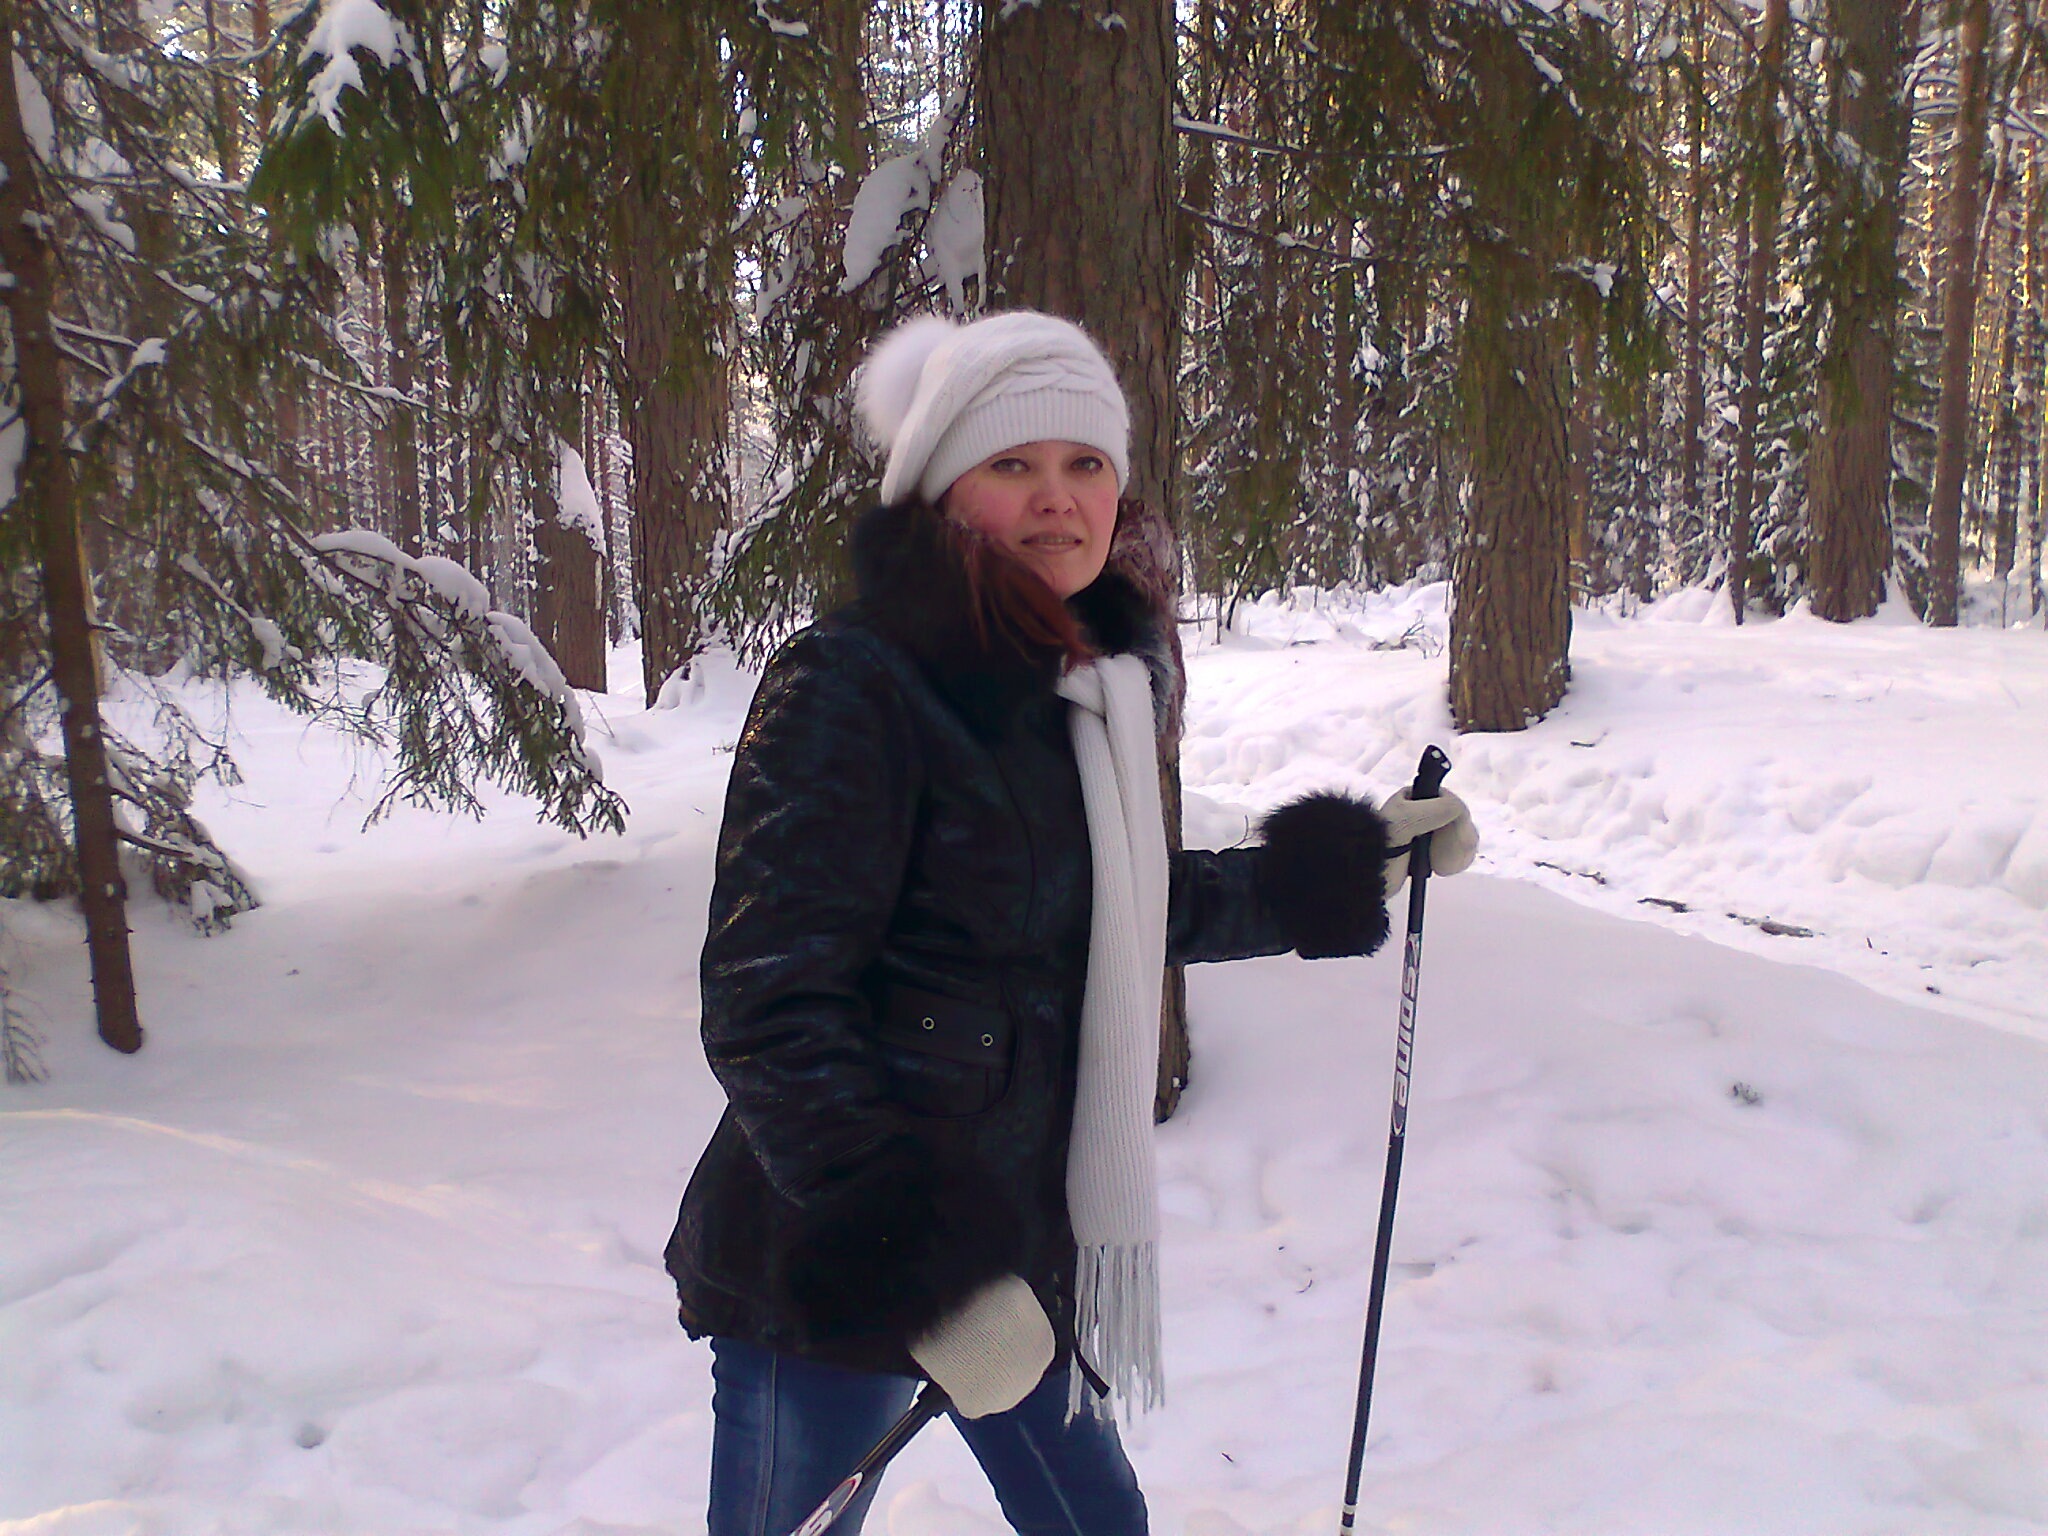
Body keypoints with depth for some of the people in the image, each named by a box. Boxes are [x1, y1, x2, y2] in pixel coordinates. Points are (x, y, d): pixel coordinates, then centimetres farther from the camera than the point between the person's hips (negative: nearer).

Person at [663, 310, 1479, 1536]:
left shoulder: (1107, 680, 5)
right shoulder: (851, 686, -18)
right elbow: (769, 1007, -21)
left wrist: (1336, 867, 22)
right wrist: (908, 1259, -26)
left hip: (1019, 1235, 8)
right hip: (828, 1273, -7)